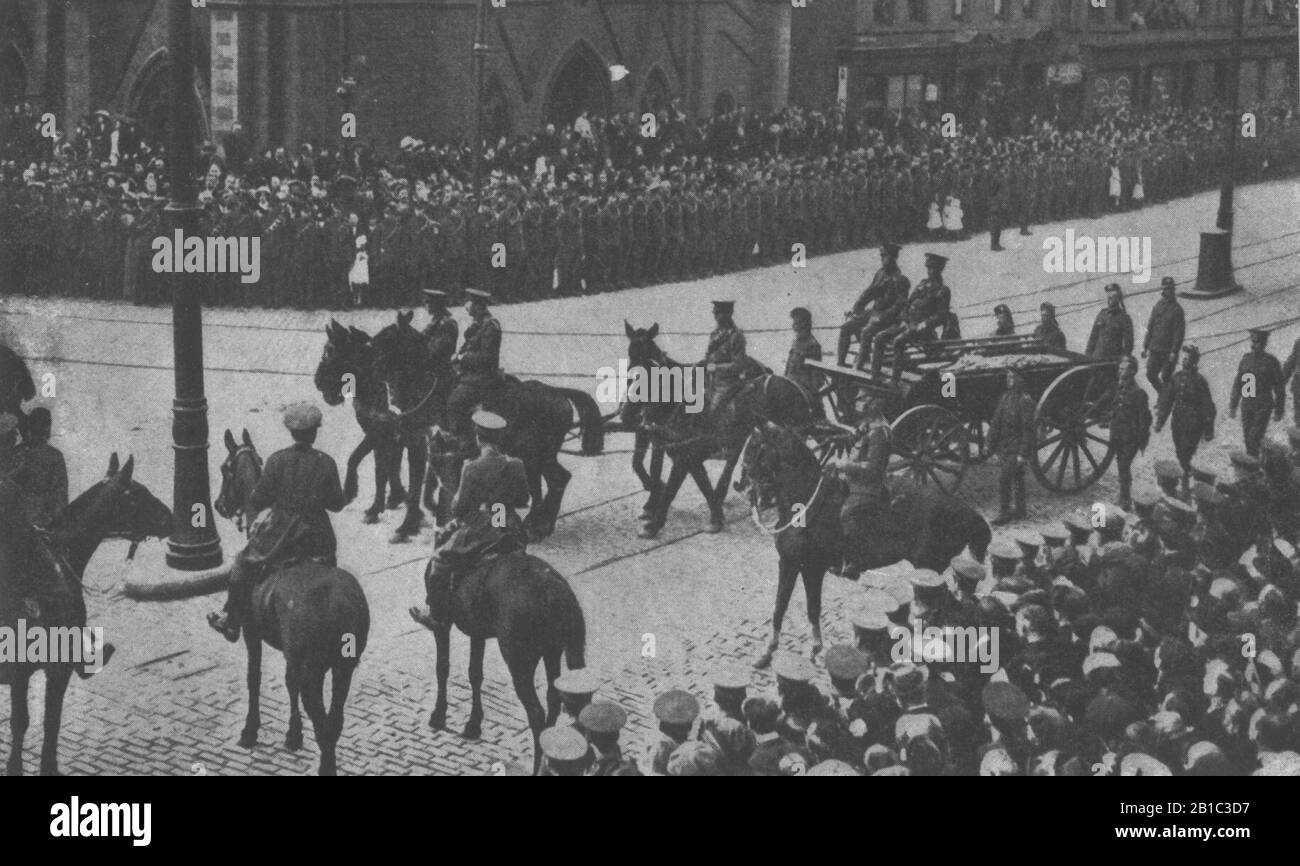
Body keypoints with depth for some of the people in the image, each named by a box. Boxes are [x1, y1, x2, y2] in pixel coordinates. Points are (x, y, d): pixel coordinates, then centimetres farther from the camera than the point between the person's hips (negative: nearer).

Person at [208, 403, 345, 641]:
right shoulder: (326, 463, -6)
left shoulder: (277, 460, -11)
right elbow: (337, 504, 0)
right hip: (317, 534, 2)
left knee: (243, 566, 16)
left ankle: (232, 622, 19)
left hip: (280, 531, -2)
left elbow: (257, 502, -6)